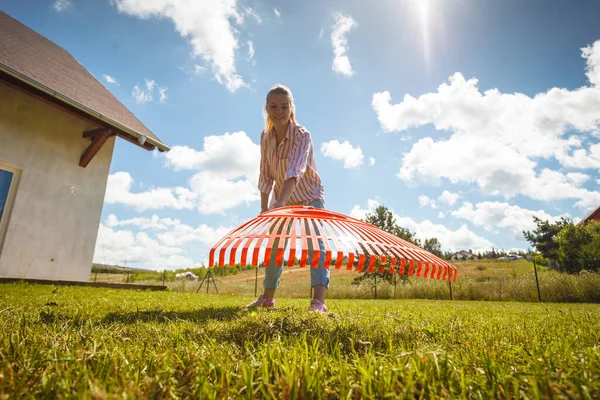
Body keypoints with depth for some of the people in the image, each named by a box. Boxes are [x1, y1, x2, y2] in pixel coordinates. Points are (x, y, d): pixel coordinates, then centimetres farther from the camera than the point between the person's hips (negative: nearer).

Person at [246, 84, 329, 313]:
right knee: (274, 244, 11)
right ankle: (267, 297, 26)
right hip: (283, 198, 6)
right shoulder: (265, 137, -9)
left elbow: (295, 171, -44)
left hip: (309, 195, -5)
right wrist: (264, 207, -9)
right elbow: (265, 174, -6)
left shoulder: (302, 135, -27)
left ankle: (318, 301, -24)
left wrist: (280, 202, -58)